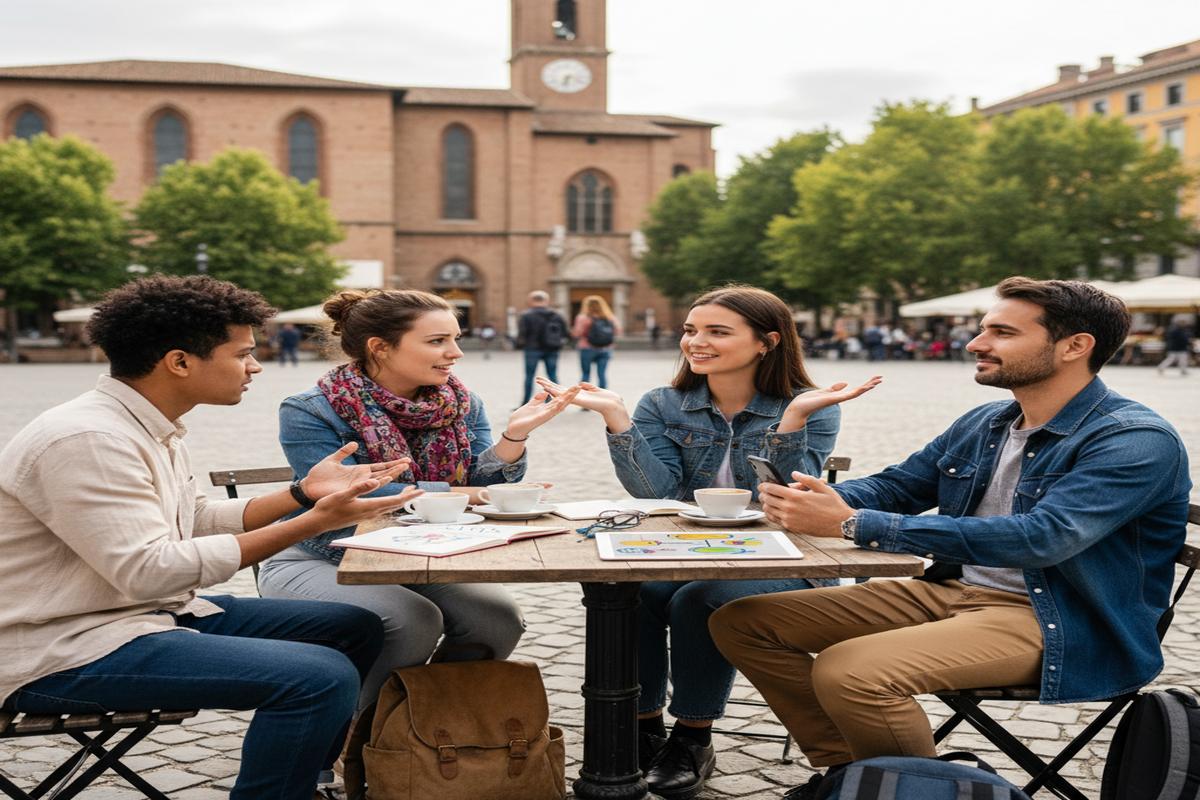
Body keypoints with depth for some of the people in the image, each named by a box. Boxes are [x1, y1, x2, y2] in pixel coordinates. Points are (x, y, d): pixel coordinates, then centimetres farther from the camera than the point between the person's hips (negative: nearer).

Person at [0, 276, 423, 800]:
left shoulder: (149, 427, 9)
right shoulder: (86, 440, -22)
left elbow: (197, 522, 19)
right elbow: (149, 570, -28)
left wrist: (303, 492, 8)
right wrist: (315, 522, -28)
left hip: (157, 614, 10)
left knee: (355, 629, 11)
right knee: (321, 676, -27)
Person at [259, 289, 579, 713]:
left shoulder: (462, 404, 0)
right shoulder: (308, 413, -16)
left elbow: (481, 488, -5)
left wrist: (515, 435, -22)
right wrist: (456, 495, -29)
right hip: (318, 562, -5)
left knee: (498, 617, -19)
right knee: (414, 622, -30)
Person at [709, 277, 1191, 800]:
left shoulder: (1138, 441, -16)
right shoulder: (983, 424, 11)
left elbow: (1042, 537, -30)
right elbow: (892, 487, 18)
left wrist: (853, 523, -32)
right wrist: (817, 499, -9)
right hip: (948, 591, 8)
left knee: (848, 670, -33)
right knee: (741, 622, 0)